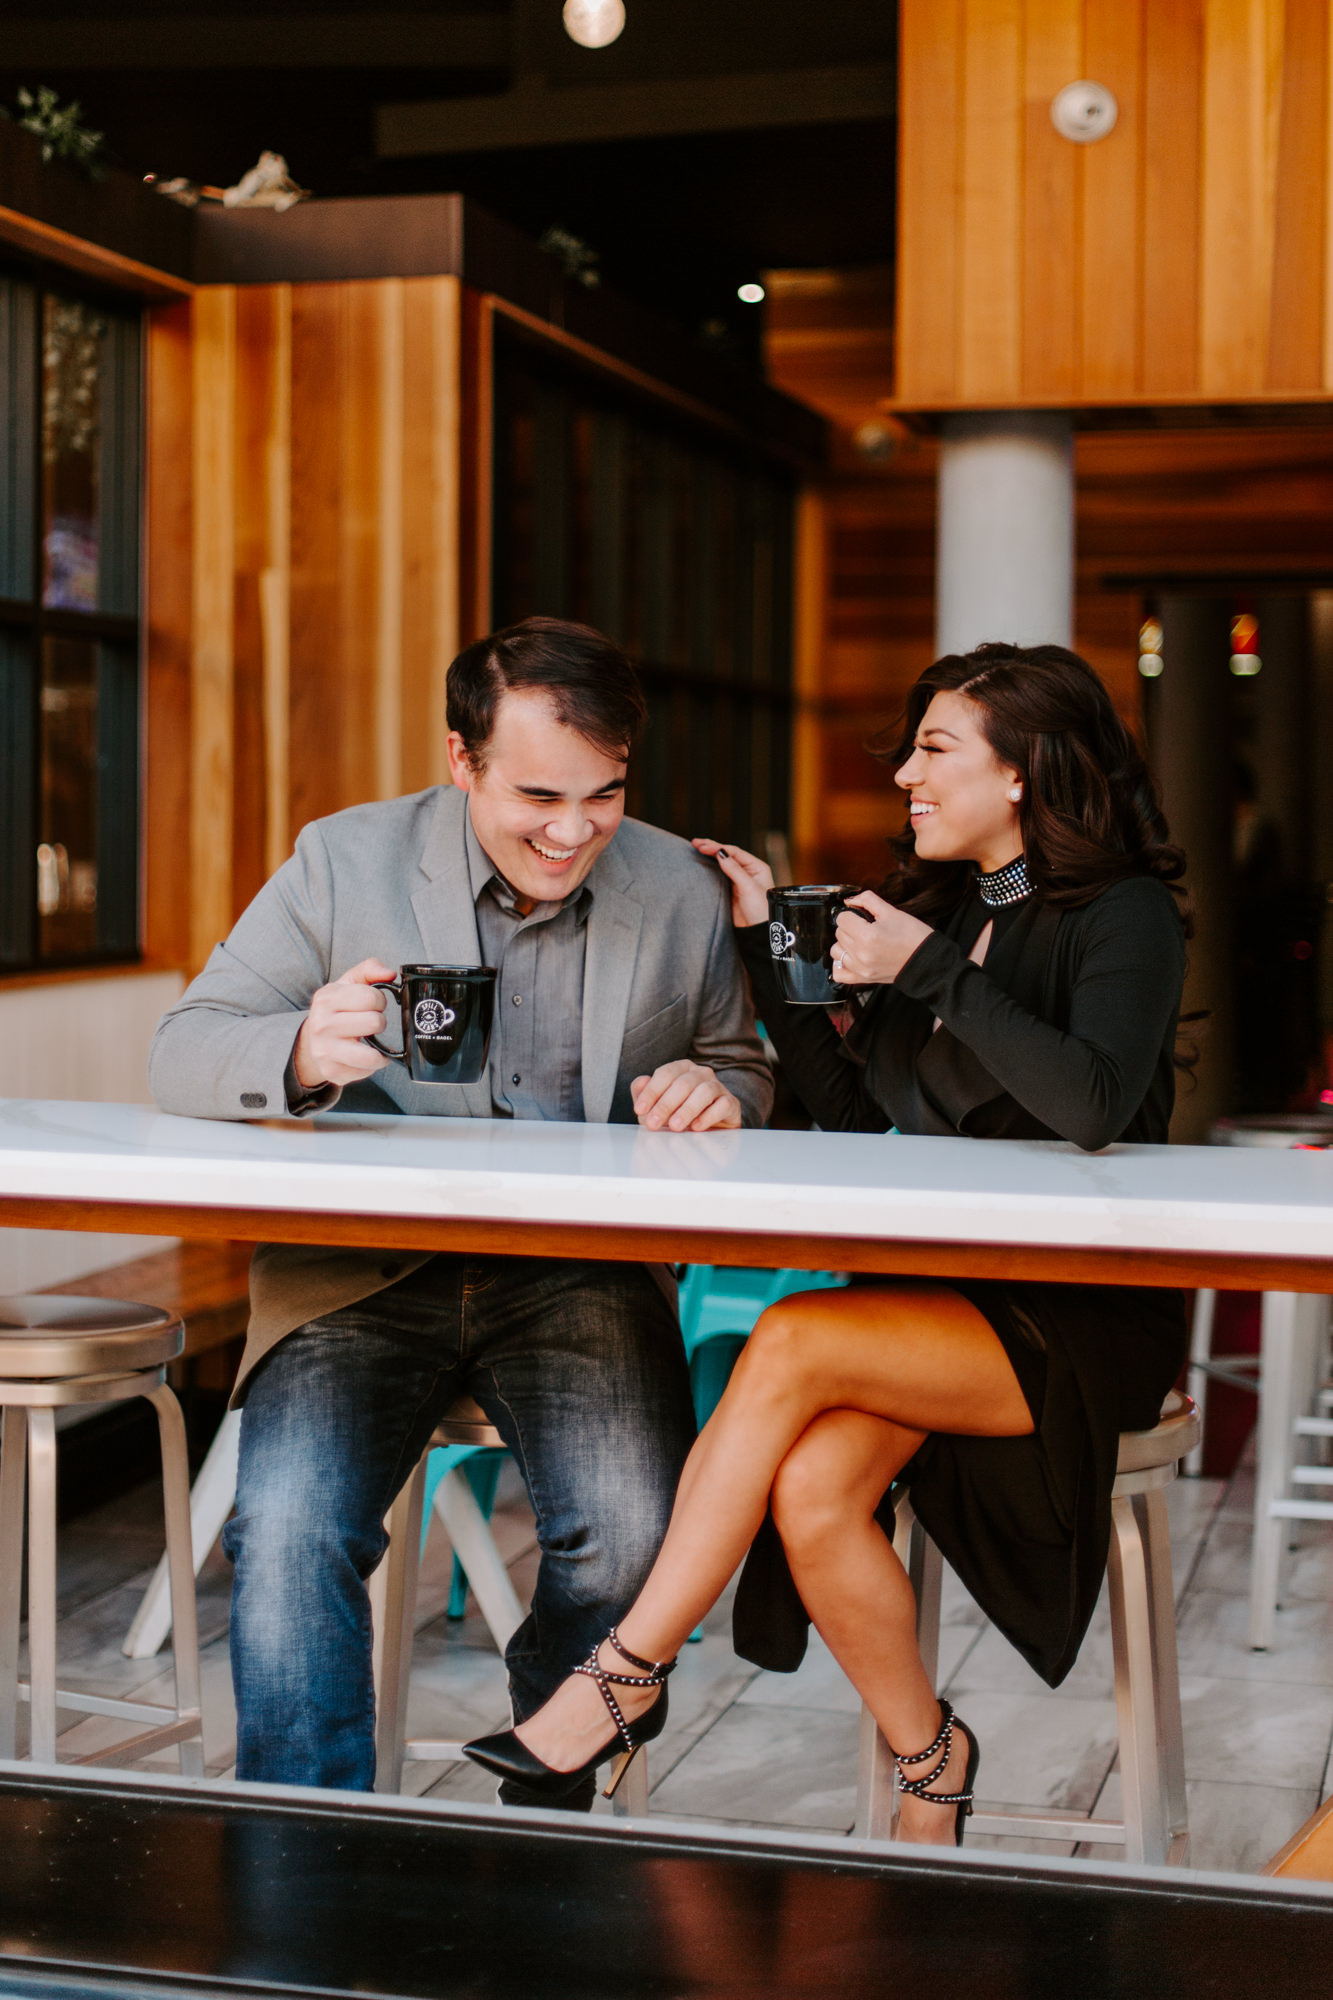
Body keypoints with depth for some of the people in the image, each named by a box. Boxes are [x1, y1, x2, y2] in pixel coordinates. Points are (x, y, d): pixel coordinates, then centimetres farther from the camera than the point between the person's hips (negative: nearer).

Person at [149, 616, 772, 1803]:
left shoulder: (683, 893, 6)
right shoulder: (344, 863, 0)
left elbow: (743, 1066, 20)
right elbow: (184, 1053, -3)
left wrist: (715, 1089, -7)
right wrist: (302, 1053, -27)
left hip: (582, 1275, 1)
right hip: (364, 1269, -1)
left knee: (636, 1530, -24)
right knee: (289, 1528, -26)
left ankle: (547, 1817, 4)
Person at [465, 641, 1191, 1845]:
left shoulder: (1125, 916, -8)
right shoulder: (937, 907, 14)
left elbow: (1094, 1105, -26)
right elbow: (858, 1115, 13)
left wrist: (933, 974, -21)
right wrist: (770, 948, 9)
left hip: (1082, 1318, -6)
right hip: (941, 1292, 6)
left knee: (791, 1344, -27)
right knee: (811, 1493, -22)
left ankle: (629, 1675, -17)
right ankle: (927, 1761, 2)